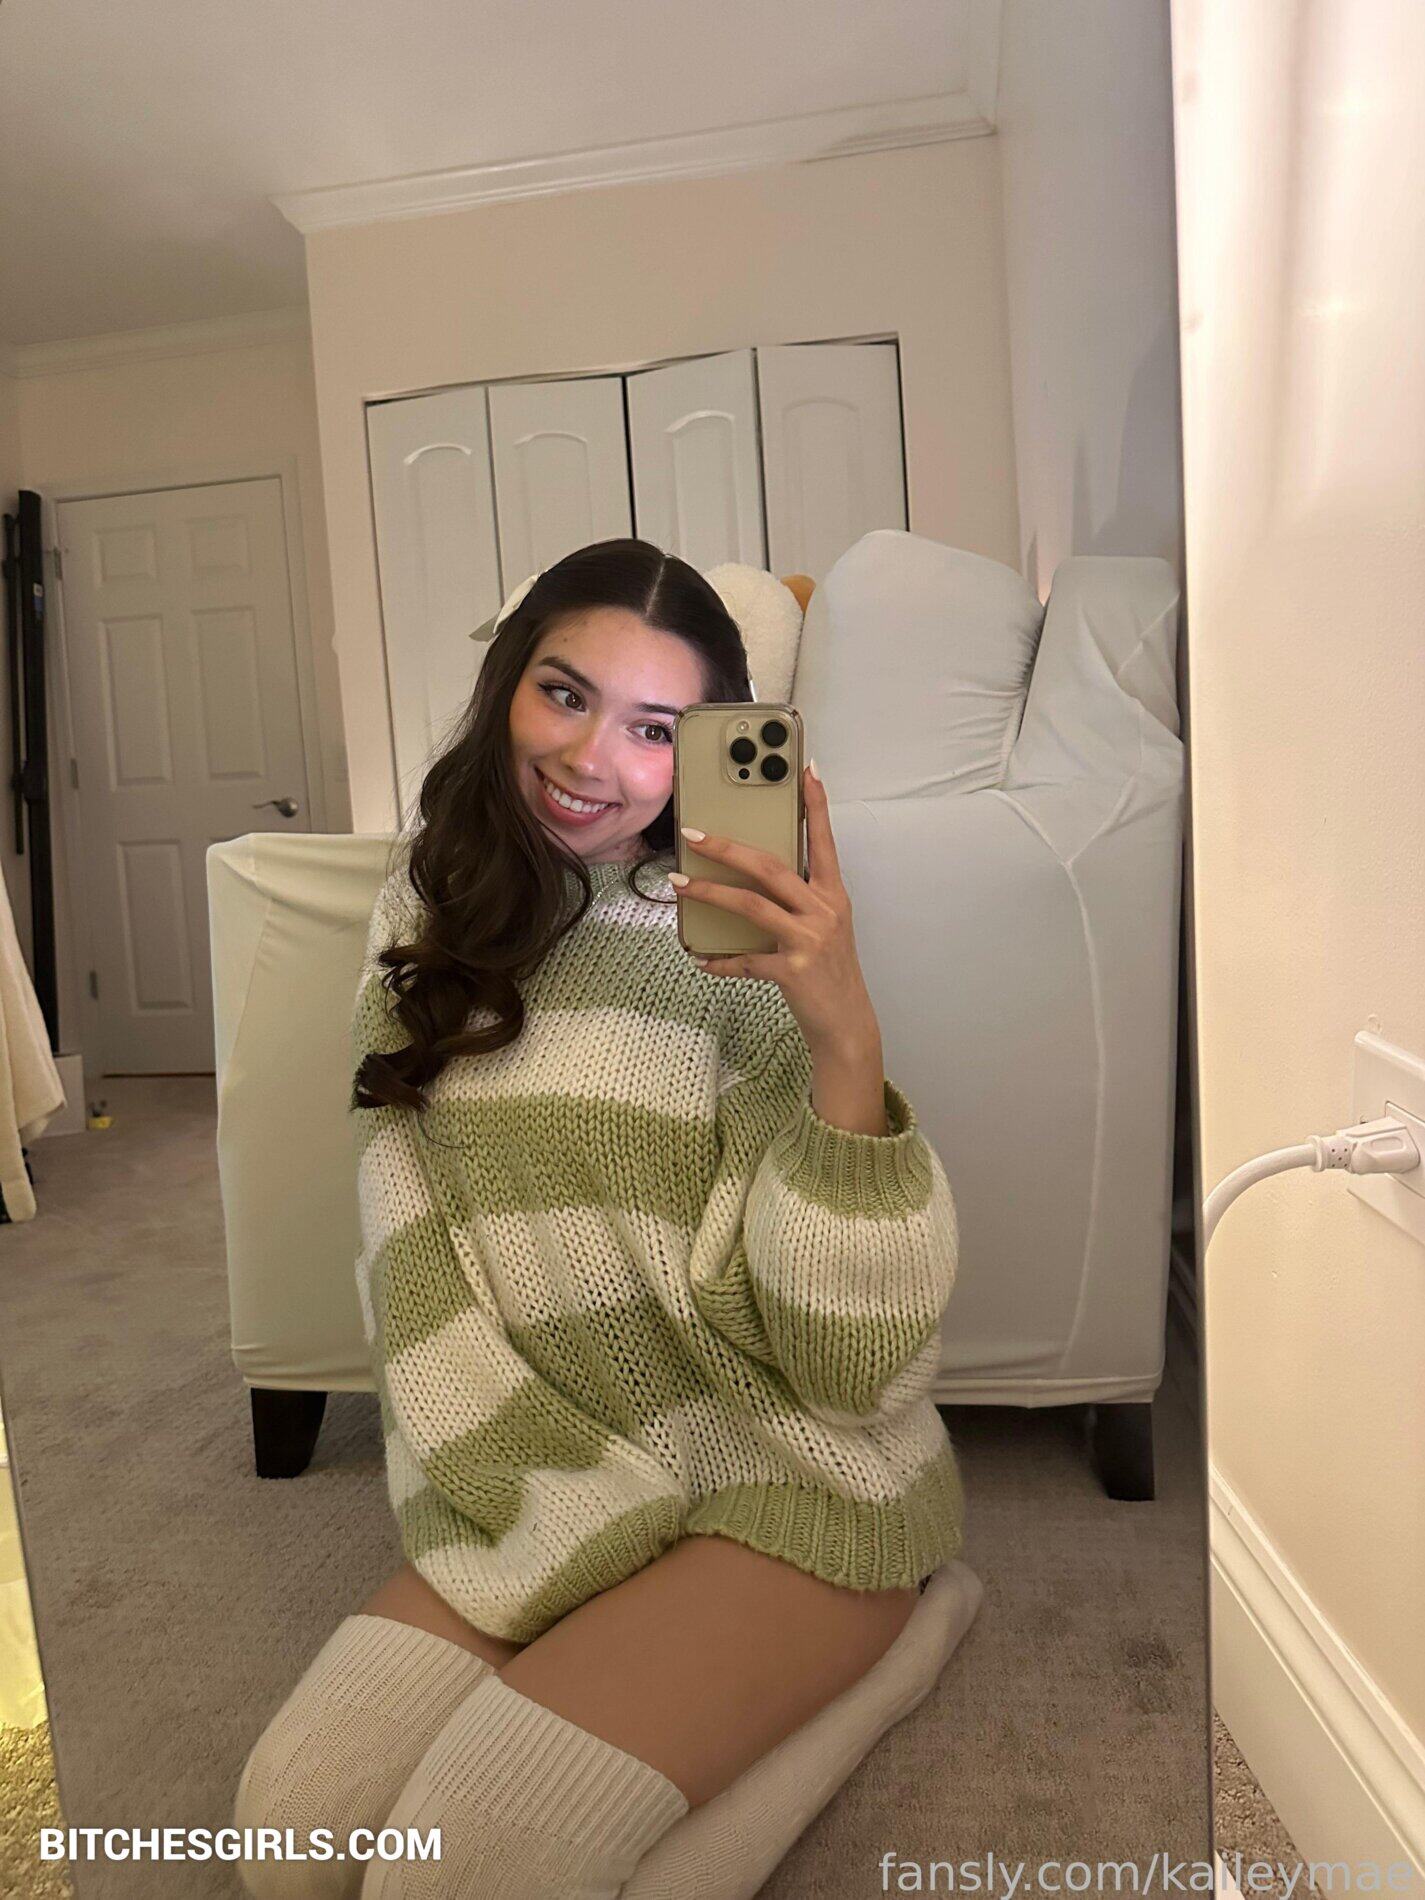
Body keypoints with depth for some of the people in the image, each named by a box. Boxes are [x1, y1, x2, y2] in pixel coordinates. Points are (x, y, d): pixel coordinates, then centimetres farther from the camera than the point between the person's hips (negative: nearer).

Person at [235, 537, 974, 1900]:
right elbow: (408, 1246, 1)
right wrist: (567, 1514, -7)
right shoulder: (430, 912, 3)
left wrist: (844, 1035, -33)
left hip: (790, 1485, -3)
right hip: (541, 1490, 4)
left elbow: (843, 1339, -16)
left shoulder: (738, 938, -11)